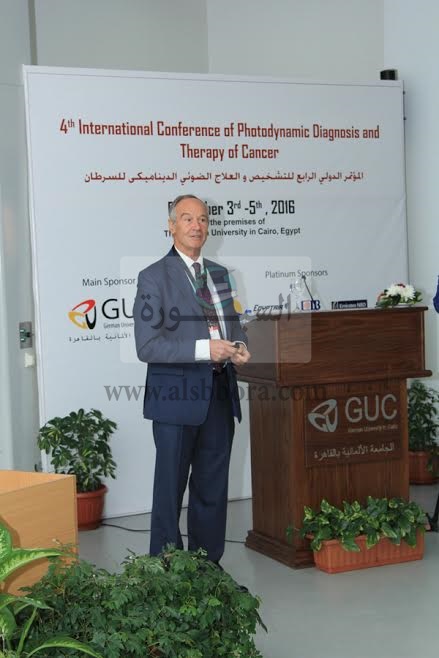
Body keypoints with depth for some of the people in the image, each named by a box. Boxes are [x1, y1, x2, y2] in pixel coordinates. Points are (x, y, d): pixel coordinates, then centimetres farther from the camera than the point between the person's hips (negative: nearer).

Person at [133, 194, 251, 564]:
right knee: (170, 488, 3)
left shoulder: (221, 275, 13)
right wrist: (203, 349, -22)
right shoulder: (154, 277, -7)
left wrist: (240, 347, -1)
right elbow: (147, 346, -14)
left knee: (213, 488, 13)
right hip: (178, 396, -6)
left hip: (219, 394, 6)